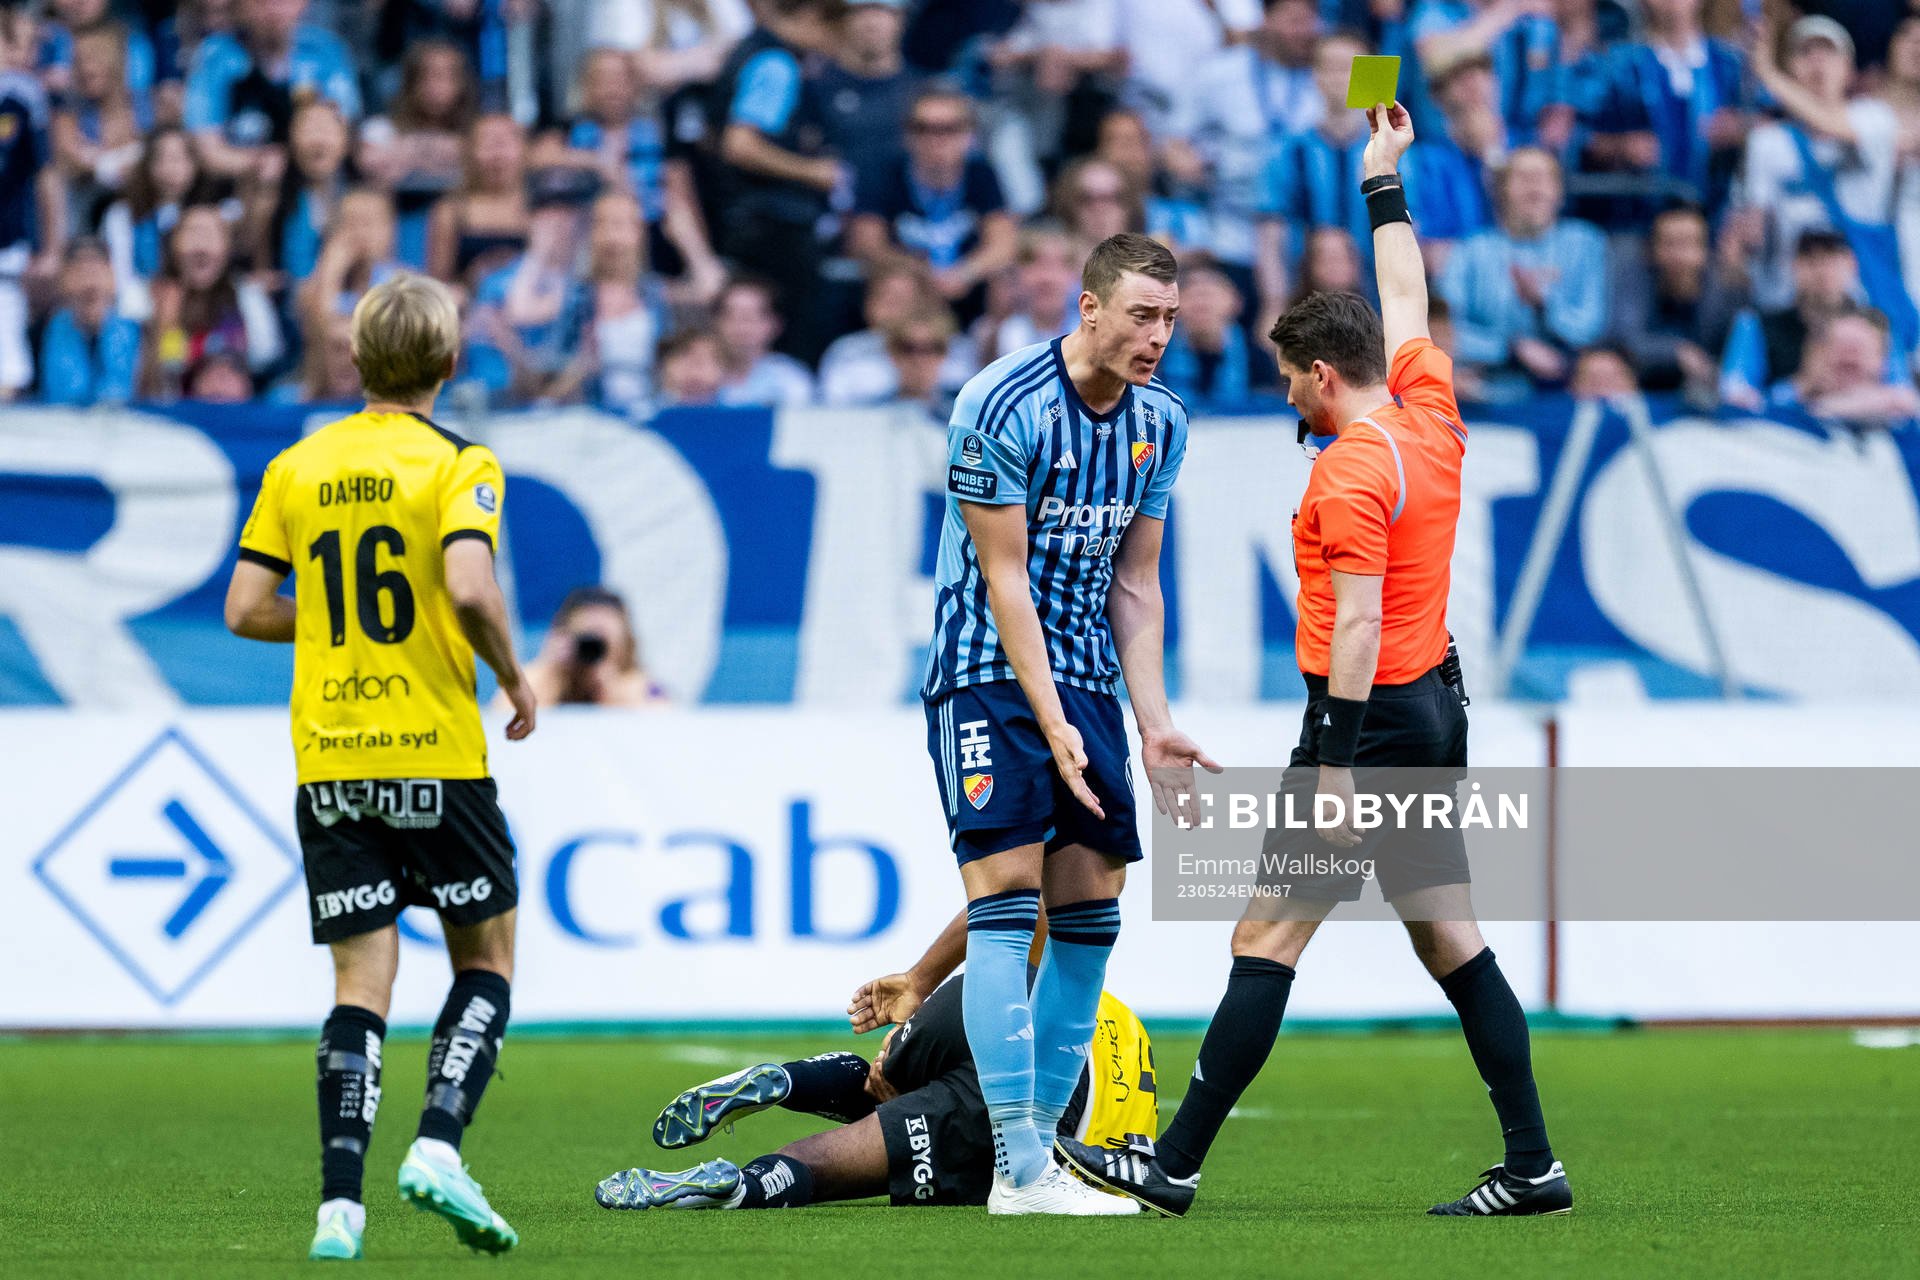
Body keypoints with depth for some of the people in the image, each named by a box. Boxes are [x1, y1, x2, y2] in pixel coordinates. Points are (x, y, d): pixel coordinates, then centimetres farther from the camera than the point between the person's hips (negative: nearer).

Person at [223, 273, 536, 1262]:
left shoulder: (296, 468, 8)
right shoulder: (456, 464, -6)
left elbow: (246, 608, 5)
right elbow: (470, 589, -21)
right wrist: (513, 676, -3)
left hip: (327, 762, 4)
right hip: (436, 755, -4)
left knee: (362, 979, 5)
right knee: (487, 959, 11)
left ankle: (341, 1198, -8)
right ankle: (438, 1146, -8)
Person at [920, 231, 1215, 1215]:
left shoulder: (1160, 423, 5)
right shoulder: (1001, 406, -16)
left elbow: (1134, 582, 11)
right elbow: (1004, 579, -14)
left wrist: (1153, 723, 3)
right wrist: (1053, 727, -18)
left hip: (1087, 679, 7)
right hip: (990, 675, -7)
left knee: (1091, 914, 1)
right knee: (1006, 901, -14)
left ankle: (1037, 1149, 6)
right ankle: (1019, 1170, -17)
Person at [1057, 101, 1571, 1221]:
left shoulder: (1350, 468, -16)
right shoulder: (1429, 408, 7)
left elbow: (1358, 626, -21)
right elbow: (1407, 306, 26)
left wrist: (1336, 768, -21)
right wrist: (1386, 180, 36)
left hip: (1375, 714, -9)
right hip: (1437, 709, 9)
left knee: (1269, 938, -6)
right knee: (1450, 938, 10)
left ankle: (1176, 1165, -5)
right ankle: (1532, 1165, 7)